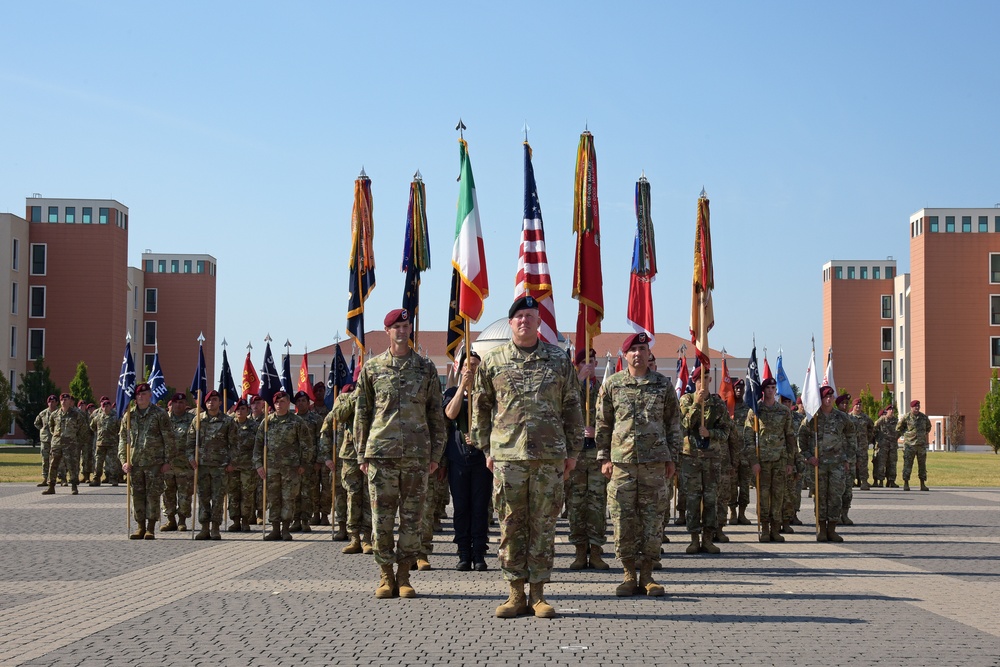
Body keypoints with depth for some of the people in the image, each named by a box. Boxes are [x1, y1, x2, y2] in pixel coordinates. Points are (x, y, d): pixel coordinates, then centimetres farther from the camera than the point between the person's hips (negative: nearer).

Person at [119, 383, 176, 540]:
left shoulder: (159, 414, -1)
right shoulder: (129, 415, 9)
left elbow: (170, 438, -1)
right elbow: (123, 439, 13)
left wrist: (168, 461, -5)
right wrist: (124, 460, 3)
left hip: (154, 462, -3)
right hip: (134, 462, 3)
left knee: (153, 495, -2)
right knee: (137, 495, 5)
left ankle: (151, 528, 4)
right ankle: (141, 527, 14)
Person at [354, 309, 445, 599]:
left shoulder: (426, 368, 8)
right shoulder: (372, 368, 7)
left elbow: (436, 415, 10)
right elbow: (361, 414, 10)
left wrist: (436, 453, 4)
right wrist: (362, 454, 5)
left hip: (417, 455, 1)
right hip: (381, 454, 0)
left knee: (412, 518, 3)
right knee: (382, 518, 0)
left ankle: (404, 575, 12)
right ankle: (386, 575, 10)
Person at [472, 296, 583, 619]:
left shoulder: (559, 360, 7)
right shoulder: (493, 361, 7)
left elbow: (572, 407, 10)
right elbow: (481, 406, 13)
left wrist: (573, 450, 8)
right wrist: (486, 448, 9)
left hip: (550, 455, 0)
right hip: (507, 455, 0)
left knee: (544, 525, 3)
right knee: (511, 525, 2)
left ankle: (538, 594, 10)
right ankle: (516, 594, 10)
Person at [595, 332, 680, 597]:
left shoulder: (663, 385, 8)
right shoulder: (611, 385, 7)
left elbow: (673, 424, 12)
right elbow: (603, 425, 10)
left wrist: (671, 458, 7)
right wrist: (604, 457, 4)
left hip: (655, 462, 0)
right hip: (622, 461, 0)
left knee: (653, 518, 1)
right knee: (624, 519, -1)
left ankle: (647, 575, 10)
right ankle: (629, 575, 10)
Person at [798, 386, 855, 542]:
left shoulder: (842, 417, 6)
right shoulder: (812, 417, 0)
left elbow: (852, 437, 14)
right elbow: (801, 437, 6)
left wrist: (849, 459, 9)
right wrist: (808, 456, -3)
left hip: (838, 463, 1)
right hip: (818, 463, -1)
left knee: (836, 495, -1)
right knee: (820, 496, 1)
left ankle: (832, 529, 6)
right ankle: (821, 529, 9)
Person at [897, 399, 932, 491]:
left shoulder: (924, 417, 6)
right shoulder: (906, 417, -4)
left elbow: (928, 427, 25)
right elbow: (898, 428, 8)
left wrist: (924, 435, 16)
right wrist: (906, 435, 4)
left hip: (921, 445, 3)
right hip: (909, 444, -3)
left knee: (922, 465, 5)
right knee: (907, 464, -5)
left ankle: (923, 485, 11)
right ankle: (906, 484, -1)